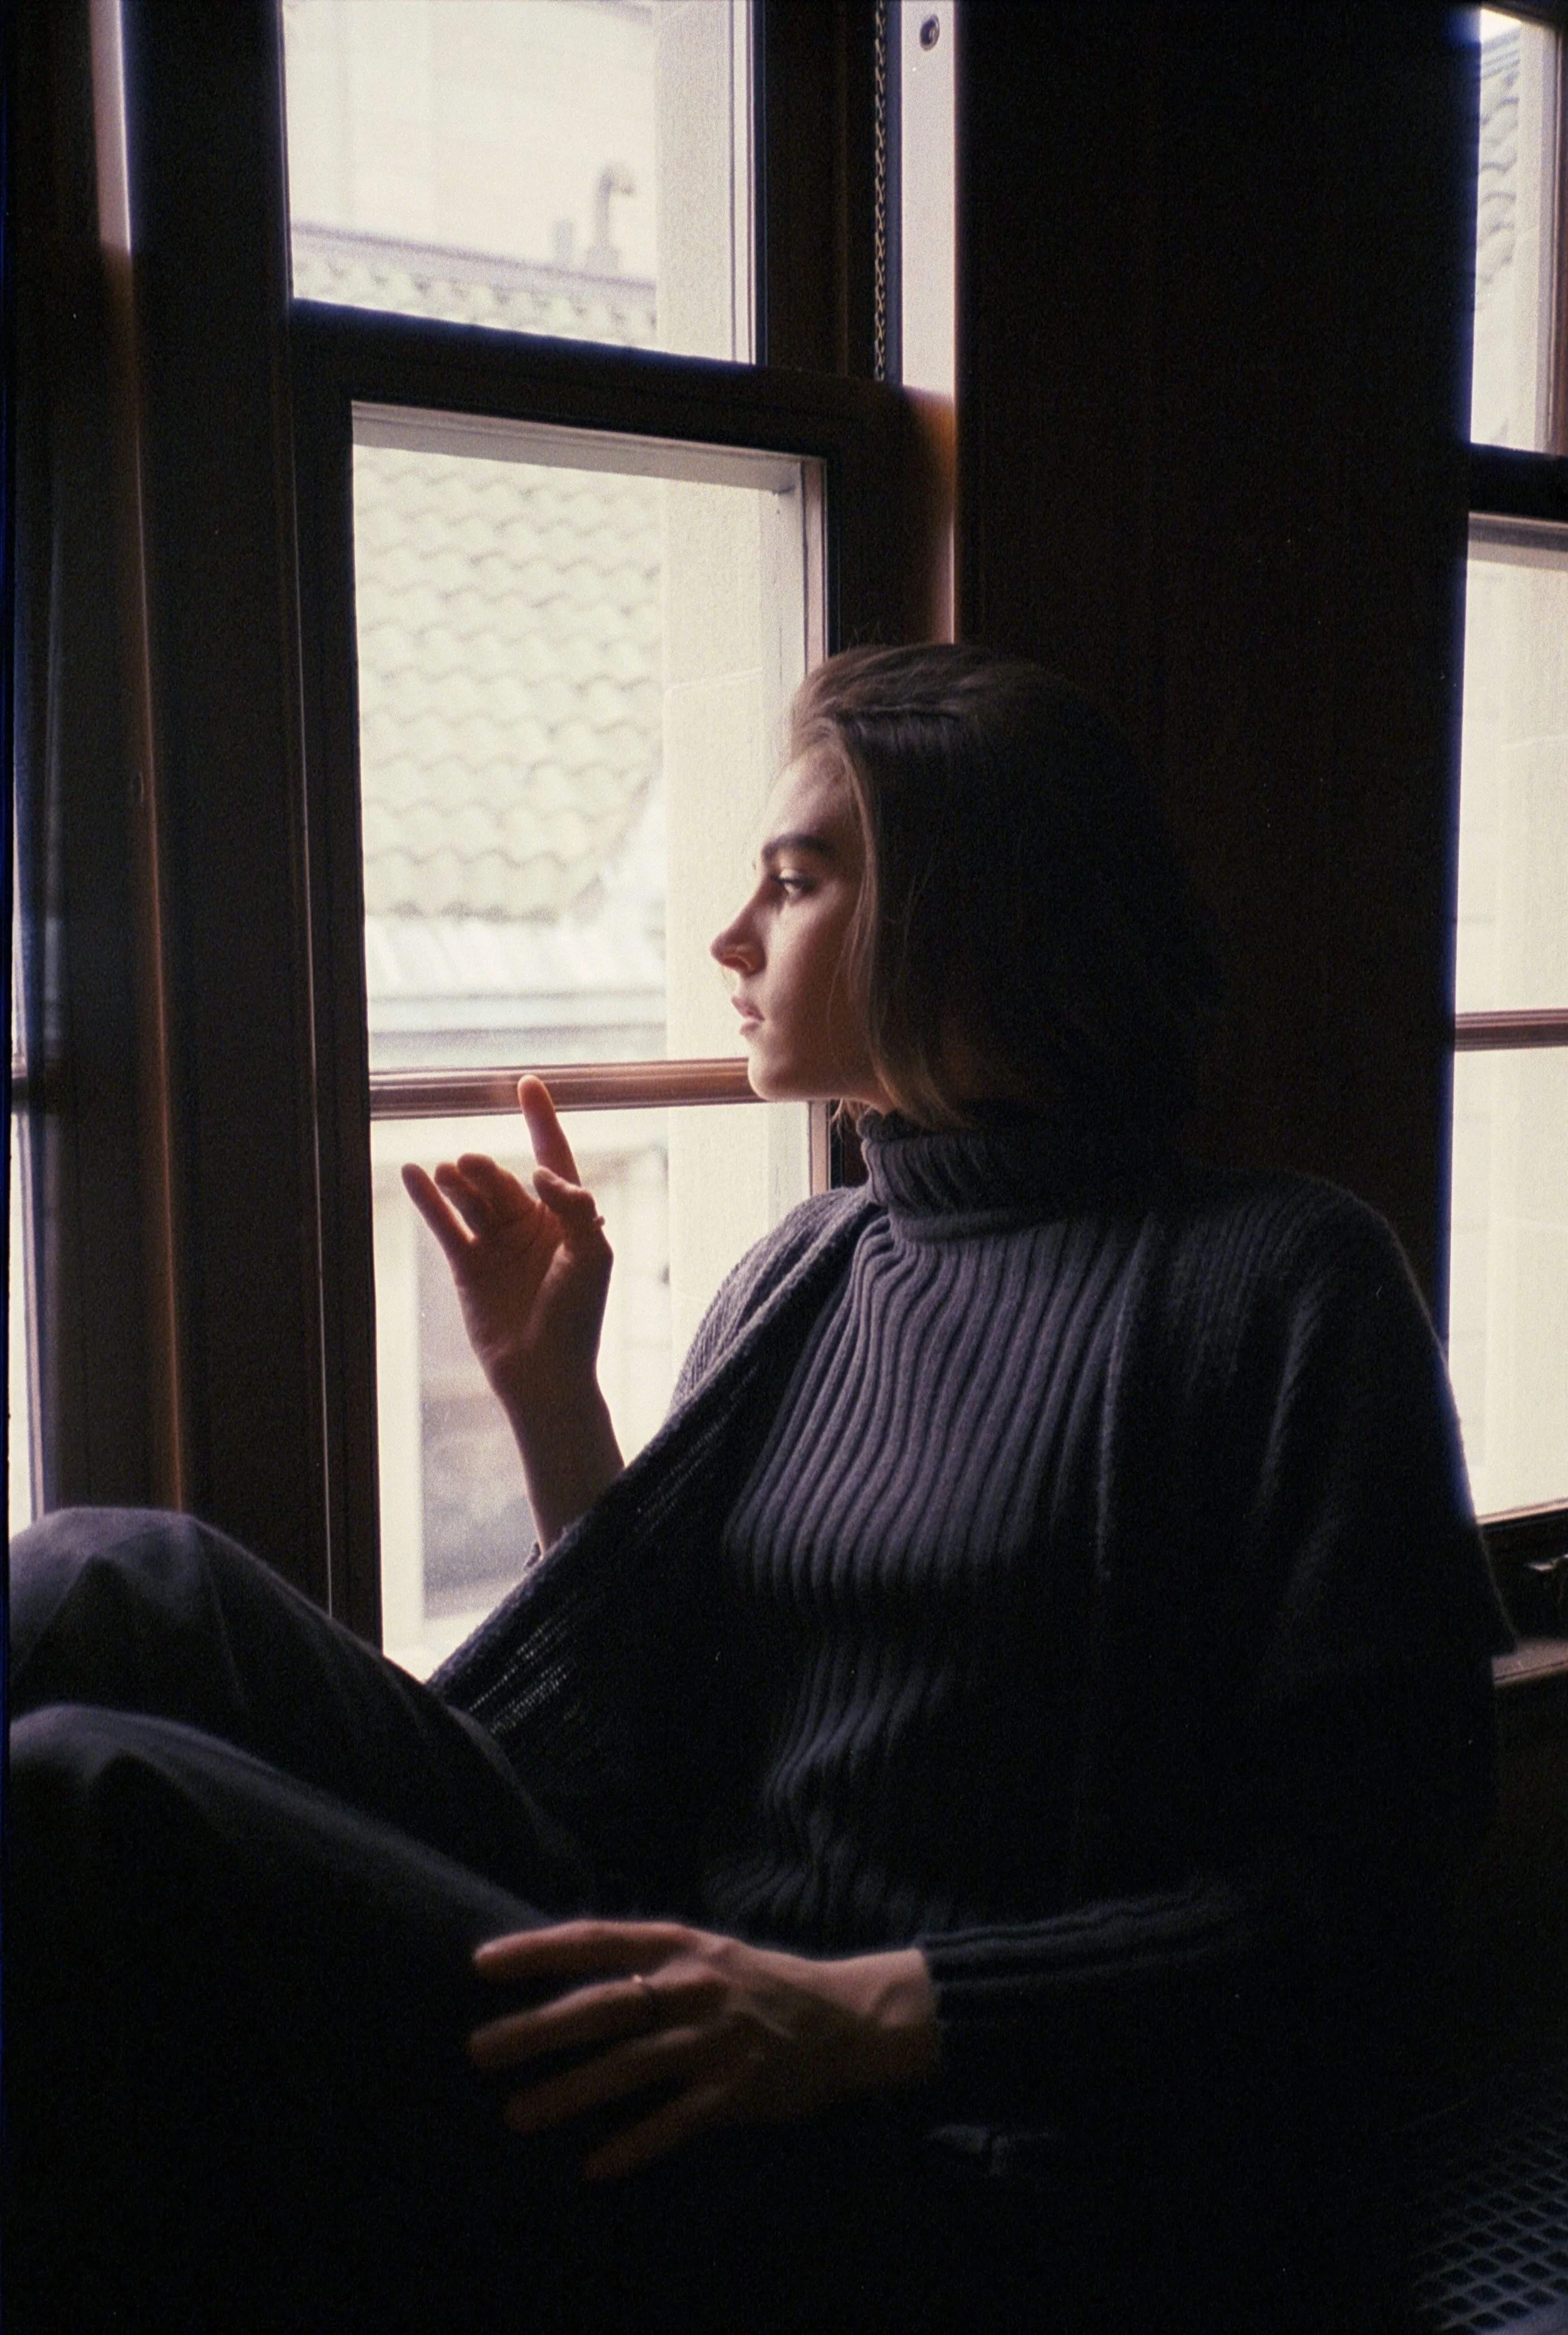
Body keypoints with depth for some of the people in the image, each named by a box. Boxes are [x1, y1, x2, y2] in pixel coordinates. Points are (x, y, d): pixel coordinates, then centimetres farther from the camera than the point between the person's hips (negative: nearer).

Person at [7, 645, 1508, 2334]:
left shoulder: (1285, 1287, -4)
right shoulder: (801, 1277, 15)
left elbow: (1354, 1885, -9)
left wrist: (875, 2010, -21)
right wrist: (547, 1391, 7)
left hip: (967, 2168, -6)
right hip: (695, 2005, 7)